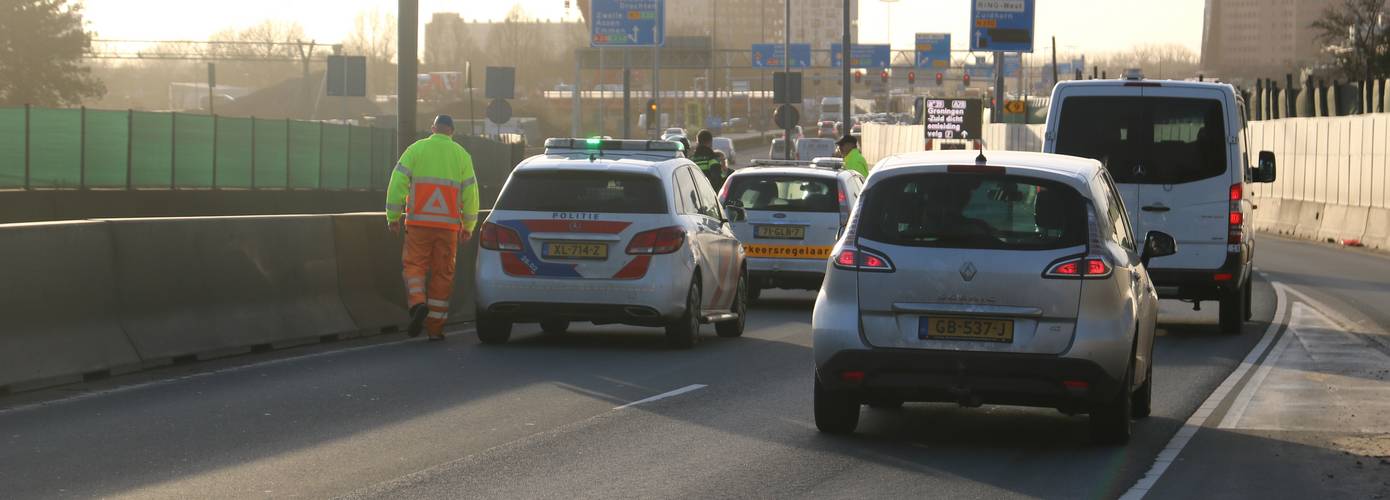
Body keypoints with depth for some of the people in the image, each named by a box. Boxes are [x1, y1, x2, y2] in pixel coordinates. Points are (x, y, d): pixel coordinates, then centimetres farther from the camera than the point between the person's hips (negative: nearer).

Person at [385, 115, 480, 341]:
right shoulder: (461, 155, 8)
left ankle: (418, 303, -22)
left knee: (414, 265, 5)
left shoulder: (416, 149, 4)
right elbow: (470, 192, 7)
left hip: (419, 222, -1)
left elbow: (398, 182, -2)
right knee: (442, 273, 6)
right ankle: (435, 327, 6)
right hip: (449, 225, 1)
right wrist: (468, 226, 14)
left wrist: (393, 216, 2)